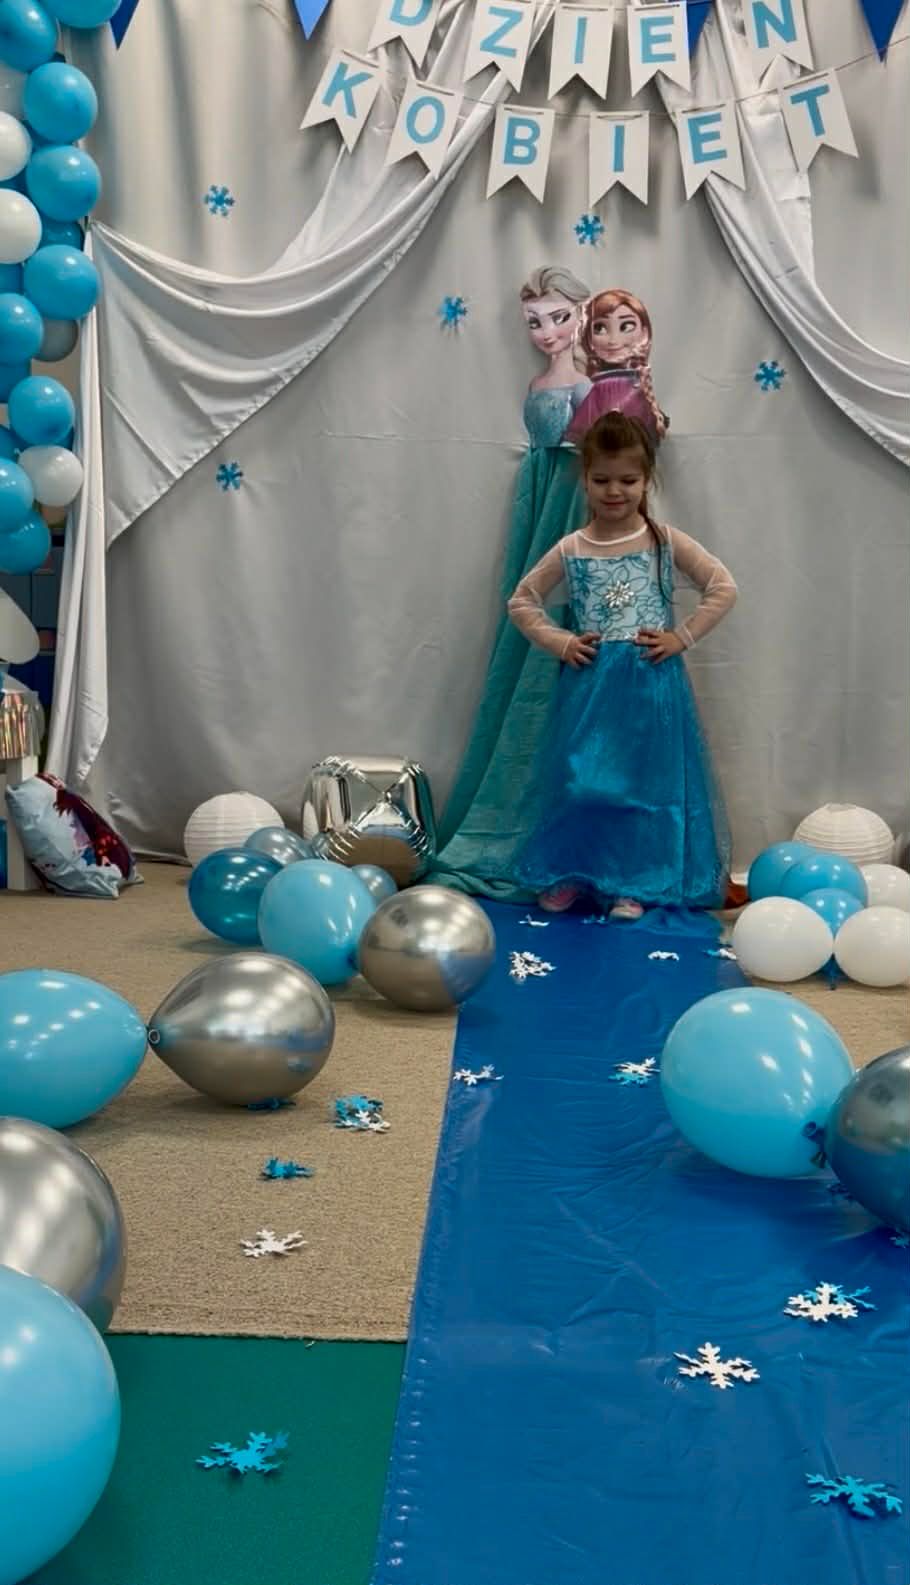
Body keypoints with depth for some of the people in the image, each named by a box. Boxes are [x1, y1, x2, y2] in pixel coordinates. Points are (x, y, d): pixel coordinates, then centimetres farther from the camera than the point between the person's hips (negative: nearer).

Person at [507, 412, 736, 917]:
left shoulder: (666, 542, -2)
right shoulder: (571, 549, 2)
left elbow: (724, 588, -1)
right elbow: (522, 601, 10)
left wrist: (682, 637, -7)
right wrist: (560, 642, -2)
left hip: (651, 681, -1)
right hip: (591, 681, 1)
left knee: (646, 777, 3)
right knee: (581, 776, 2)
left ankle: (632, 885, 14)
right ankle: (569, 875, 19)